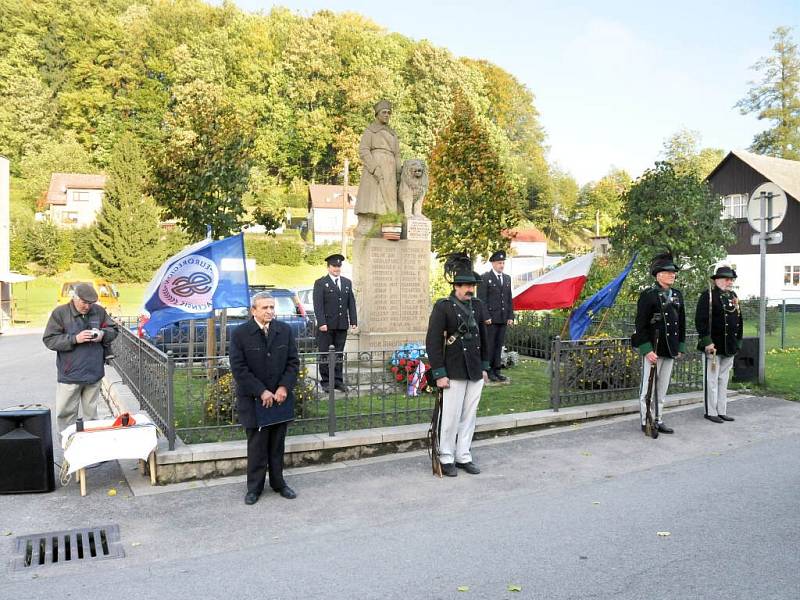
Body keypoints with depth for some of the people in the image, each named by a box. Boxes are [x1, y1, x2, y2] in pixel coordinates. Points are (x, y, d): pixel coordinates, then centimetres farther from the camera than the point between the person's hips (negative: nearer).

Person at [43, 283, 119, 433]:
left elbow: (113, 330, 14)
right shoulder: (60, 313, -6)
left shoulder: (99, 311, 4)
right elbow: (49, 340, -9)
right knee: (65, 412, 2)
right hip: (70, 374, -3)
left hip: (94, 373, 3)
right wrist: (75, 339, -20)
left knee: (91, 412, 15)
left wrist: (103, 334, -9)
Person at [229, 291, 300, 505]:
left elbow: (293, 362, 5)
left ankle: (278, 483, 26)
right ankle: (254, 487, 19)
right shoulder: (240, 334, -8)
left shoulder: (285, 330, 2)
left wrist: (284, 387, -8)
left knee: (277, 444, 12)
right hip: (254, 400, -3)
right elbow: (239, 369, -10)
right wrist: (261, 392, -15)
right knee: (257, 445, 4)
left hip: (280, 397, 3)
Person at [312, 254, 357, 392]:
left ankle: (338, 381, 13)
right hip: (326, 325, -4)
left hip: (342, 325, 4)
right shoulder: (320, 283, 0)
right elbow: (318, 305, -7)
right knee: (325, 354, 2)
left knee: (339, 354, 7)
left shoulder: (347, 282, 14)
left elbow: (351, 303, 13)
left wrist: (353, 321, 5)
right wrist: (321, 322, -16)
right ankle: (325, 382, 9)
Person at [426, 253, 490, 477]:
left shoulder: (477, 305, 8)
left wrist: (484, 367, 14)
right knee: (451, 417, 2)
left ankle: (463, 456, 24)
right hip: (454, 373, -6)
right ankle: (446, 459, 16)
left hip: (475, 373, 6)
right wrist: (439, 374, -14)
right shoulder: (442, 307, -10)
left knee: (469, 416, 12)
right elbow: (433, 342, -12)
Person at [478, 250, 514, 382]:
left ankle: (496, 370, 14)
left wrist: (510, 316, 9)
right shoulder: (485, 278, -4)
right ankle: (488, 371, 6)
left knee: (499, 345, 8)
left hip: (503, 319, 6)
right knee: (489, 345, -1)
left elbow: (509, 299, 16)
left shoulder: (507, 278, 15)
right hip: (490, 318, -6)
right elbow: (482, 299, -8)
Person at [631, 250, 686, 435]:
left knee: (662, 389, 14)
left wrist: (680, 347, 13)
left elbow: (682, 323, 17)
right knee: (648, 389, 1)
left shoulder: (677, 295, 11)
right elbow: (641, 325, -14)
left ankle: (658, 421, 23)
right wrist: (647, 350, -19)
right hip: (653, 350, -7)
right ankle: (646, 422, 10)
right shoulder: (648, 295, -10)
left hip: (670, 351, 7)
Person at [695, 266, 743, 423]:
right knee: (712, 380, 0)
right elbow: (701, 320, -15)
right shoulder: (708, 295, -9)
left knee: (724, 380, 13)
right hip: (714, 345, -7)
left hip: (730, 347, 7)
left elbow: (739, 319, 20)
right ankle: (711, 412, 7)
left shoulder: (733, 296, 14)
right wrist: (707, 342, -20)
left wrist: (738, 342, 16)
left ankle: (722, 411, 20)